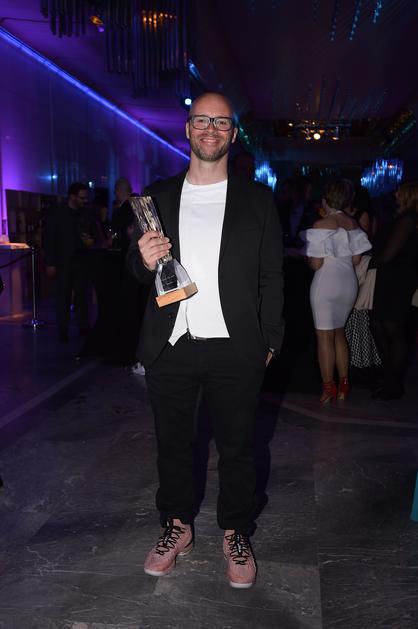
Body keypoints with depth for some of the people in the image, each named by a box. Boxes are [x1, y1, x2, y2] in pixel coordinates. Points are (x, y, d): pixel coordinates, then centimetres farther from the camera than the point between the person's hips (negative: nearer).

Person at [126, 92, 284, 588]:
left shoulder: (257, 199, 3)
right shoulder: (158, 197, 8)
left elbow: (271, 277, 4)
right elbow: (137, 268, 12)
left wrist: (269, 341, -3)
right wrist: (143, 259, -12)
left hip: (235, 349, -1)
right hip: (170, 347, 2)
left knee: (237, 448, 11)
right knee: (173, 444, 14)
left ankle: (236, 534, 32)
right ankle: (176, 526, 36)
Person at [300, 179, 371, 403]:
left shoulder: (321, 225, -13)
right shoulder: (353, 224, 5)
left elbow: (316, 264, -15)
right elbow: (356, 259, 8)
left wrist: (307, 254, 5)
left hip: (326, 283, -6)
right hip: (349, 283, 6)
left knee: (325, 336, 4)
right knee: (339, 333, 18)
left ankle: (329, 388, 10)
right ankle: (343, 385, 23)